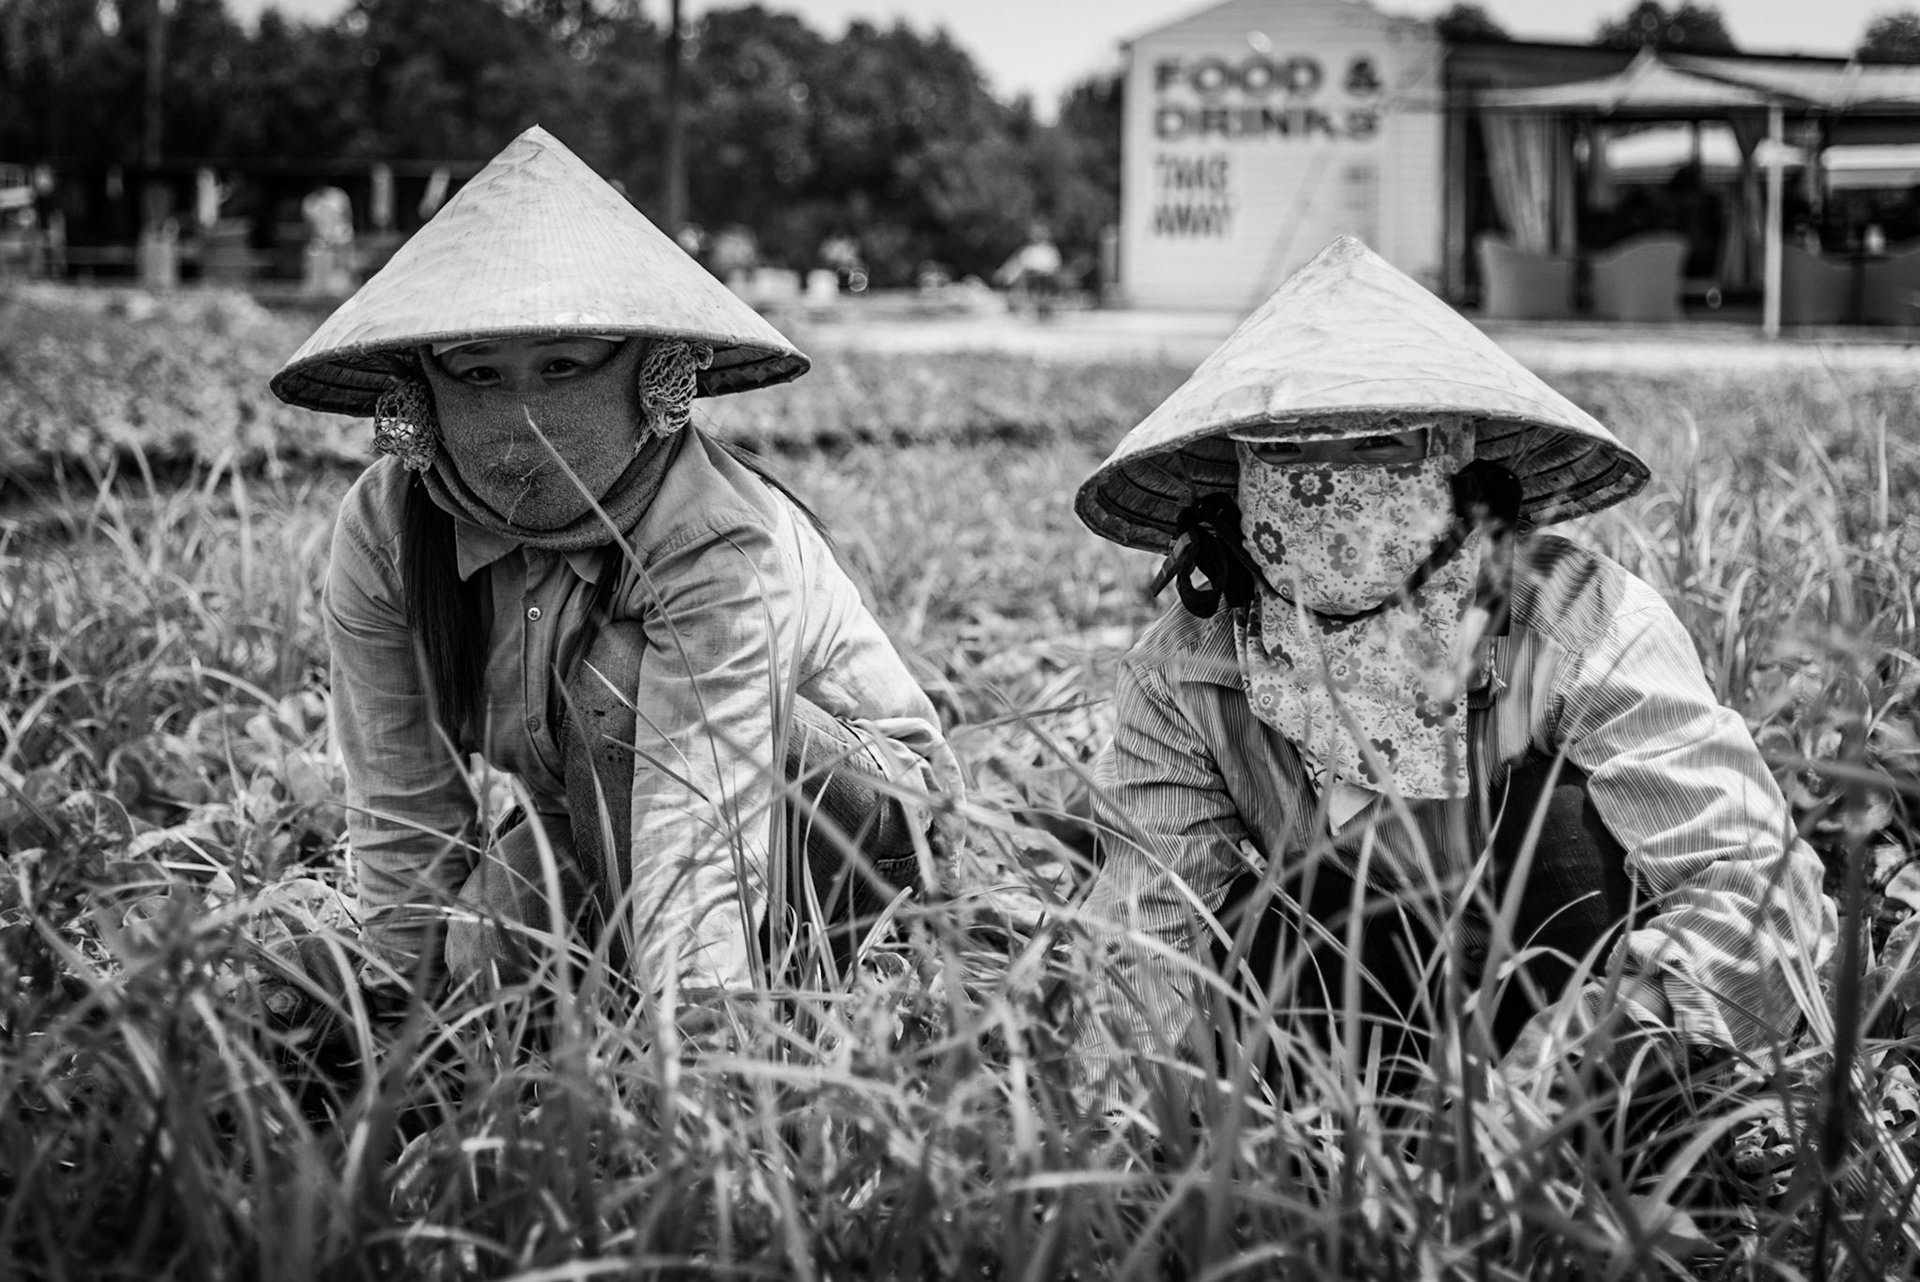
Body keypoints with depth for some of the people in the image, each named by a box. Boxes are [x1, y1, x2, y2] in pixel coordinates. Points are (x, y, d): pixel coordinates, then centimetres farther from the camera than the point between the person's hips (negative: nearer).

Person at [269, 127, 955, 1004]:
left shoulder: (722, 542, -34)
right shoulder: (383, 529, -19)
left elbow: (697, 840, -44)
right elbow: (400, 817, -12)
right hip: (595, 814, 5)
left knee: (614, 675, -31)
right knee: (486, 951, -24)